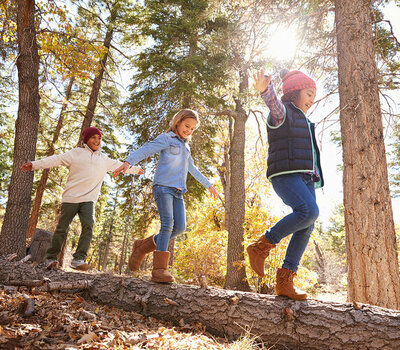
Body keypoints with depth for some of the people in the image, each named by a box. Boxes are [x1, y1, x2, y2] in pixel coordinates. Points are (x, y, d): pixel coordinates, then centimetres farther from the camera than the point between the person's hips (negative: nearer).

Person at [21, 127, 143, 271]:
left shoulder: (104, 159, 19)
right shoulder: (76, 153, 7)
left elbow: (120, 165, 31)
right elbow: (56, 159, -1)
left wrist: (135, 169, 40)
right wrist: (35, 164, -11)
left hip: (88, 200, 2)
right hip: (71, 198, -2)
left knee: (88, 225, -19)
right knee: (62, 228, 2)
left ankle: (78, 259, -17)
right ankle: (51, 258, 19)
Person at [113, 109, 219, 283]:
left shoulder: (185, 146, 27)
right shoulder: (166, 138, 4)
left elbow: (192, 169, 38)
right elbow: (145, 150, -11)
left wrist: (208, 185, 43)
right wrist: (128, 162, -29)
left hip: (177, 191, 7)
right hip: (163, 186, -7)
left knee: (180, 226, -5)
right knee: (167, 224, -18)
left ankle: (143, 246, 11)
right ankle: (159, 268, -14)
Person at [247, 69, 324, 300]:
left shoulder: (303, 121, 31)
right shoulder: (281, 112, 2)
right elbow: (273, 101, -23)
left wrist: (315, 176, 29)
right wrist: (265, 88, -45)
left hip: (305, 177, 9)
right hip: (285, 175, -9)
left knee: (306, 228, -3)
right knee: (309, 211, -29)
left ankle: (284, 281, -1)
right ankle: (262, 246, -14)